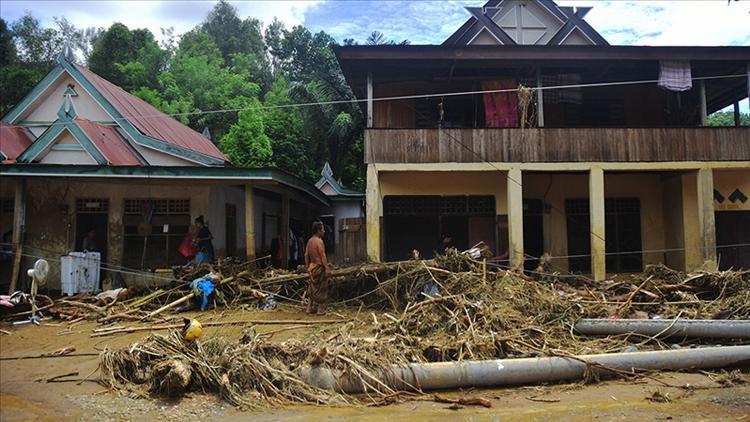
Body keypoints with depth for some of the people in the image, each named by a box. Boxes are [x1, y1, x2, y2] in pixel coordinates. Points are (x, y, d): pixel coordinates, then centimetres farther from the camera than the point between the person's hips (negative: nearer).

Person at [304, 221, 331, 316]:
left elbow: (306, 255, 12)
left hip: (312, 267, 8)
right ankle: (320, 310, 3)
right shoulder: (319, 241, -16)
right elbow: (323, 256, -19)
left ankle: (310, 309, 17)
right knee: (321, 289, 0)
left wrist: (307, 266, 19)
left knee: (312, 288, 14)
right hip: (319, 267, -8)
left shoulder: (310, 241, 8)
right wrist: (327, 268, -18)